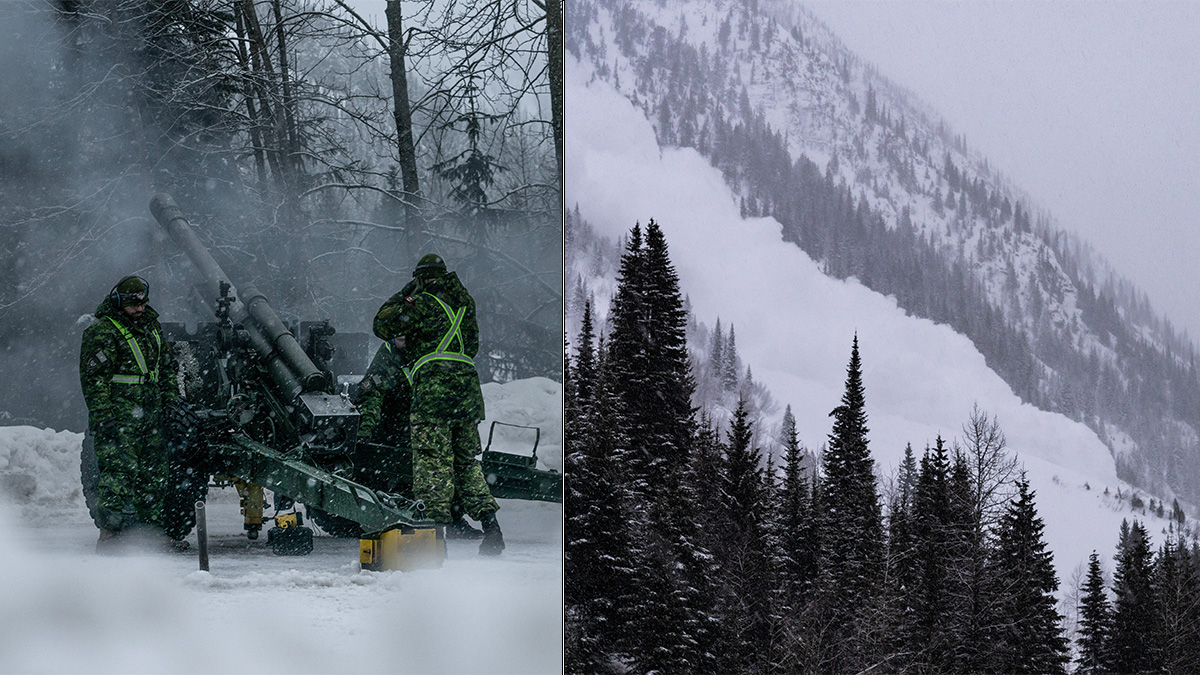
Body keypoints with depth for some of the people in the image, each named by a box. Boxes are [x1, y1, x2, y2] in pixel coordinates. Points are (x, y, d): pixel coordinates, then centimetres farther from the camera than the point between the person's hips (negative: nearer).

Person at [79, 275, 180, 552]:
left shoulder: (152, 326, 16)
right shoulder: (101, 332, -8)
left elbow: (167, 365, 26)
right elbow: (93, 377, -12)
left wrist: (172, 401, 19)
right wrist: (103, 416, -18)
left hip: (151, 414, 8)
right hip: (118, 416, -7)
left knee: (154, 472, 8)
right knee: (120, 469, -13)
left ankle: (154, 527, 15)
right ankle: (110, 533, -14)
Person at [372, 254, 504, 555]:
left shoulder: (423, 302, -1)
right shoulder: (465, 303, 18)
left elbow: (382, 326, 6)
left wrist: (403, 295, 17)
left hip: (433, 387, -6)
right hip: (468, 386, 6)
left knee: (432, 460, -8)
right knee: (467, 461, 12)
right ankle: (490, 526, 3)